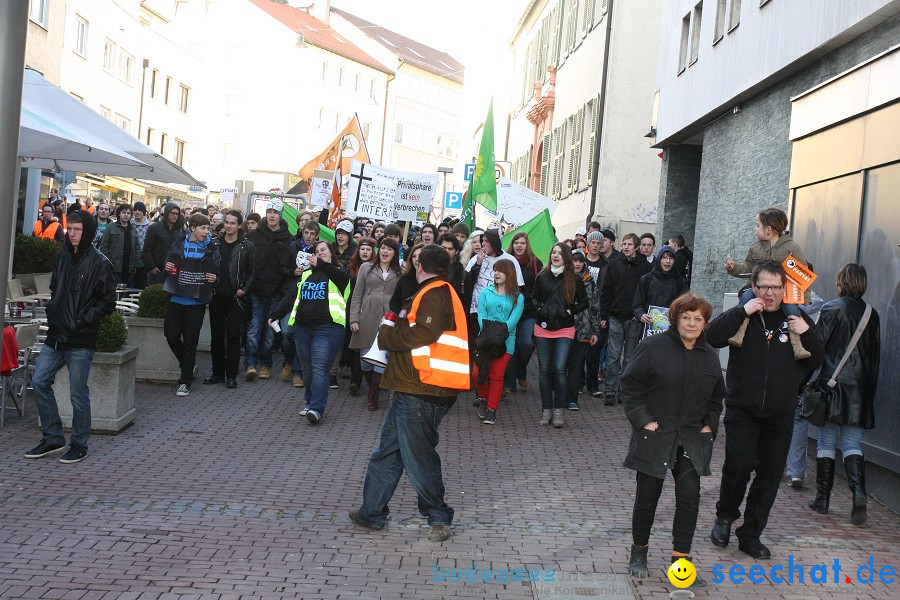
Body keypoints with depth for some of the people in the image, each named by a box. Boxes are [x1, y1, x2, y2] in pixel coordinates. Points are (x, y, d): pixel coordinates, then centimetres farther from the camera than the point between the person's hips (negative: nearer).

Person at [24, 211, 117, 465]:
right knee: (40, 381, 4)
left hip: (81, 339, -7)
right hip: (56, 335, 7)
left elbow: (108, 302, -8)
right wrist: (52, 313, 8)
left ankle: (79, 444, 16)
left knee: (78, 393, 1)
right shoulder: (62, 258, 12)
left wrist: (84, 320, -16)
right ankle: (53, 438, 18)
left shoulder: (100, 263, -8)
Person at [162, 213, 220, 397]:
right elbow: (169, 265, 11)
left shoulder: (211, 248, 1)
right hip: (177, 299, 2)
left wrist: (215, 278, -15)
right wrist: (167, 268, -11)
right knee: (171, 334, -1)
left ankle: (185, 381, 11)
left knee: (190, 341, 2)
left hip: (197, 302, -2)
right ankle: (187, 365, 26)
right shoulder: (179, 245, 4)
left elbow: (218, 271, 6)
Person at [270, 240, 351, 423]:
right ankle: (311, 403, 22)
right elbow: (291, 297, 15)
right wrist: (275, 314, 2)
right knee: (307, 369, 10)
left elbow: (343, 277, -18)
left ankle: (316, 409, -17)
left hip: (327, 328, -5)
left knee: (320, 368, -13)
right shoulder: (306, 275, 20)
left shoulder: (337, 274, 7)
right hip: (302, 327, 6)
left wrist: (321, 264, -32)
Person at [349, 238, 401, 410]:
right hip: (367, 320, 1)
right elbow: (357, 296, 8)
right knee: (365, 360, 5)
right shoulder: (366, 268, 10)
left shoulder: (399, 273, 10)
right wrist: (354, 319, 0)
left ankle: (373, 396, 4)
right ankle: (372, 389, 26)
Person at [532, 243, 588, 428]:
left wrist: (569, 311, -8)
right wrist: (539, 308, -3)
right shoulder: (542, 277, 5)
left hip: (564, 330, -2)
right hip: (543, 329, 3)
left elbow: (584, 302, 7)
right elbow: (534, 298, 16)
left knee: (559, 369, -12)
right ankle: (546, 409, 16)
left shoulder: (574, 279, -1)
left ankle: (559, 410, 1)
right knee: (544, 370, 6)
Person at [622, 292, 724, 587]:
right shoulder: (654, 347, -9)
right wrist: (642, 419, -12)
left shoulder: (710, 356, 7)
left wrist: (710, 425, 7)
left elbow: (716, 397, 19)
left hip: (691, 441, 4)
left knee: (689, 499, -1)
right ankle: (639, 552, 28)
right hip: (654, 438, -3)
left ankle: (681, 561, 10)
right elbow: (630, 384, -7)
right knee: (647, 497, 7)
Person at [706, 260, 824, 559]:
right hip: (742, 410, -3)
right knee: (739, 465, -13)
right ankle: (725, 516, 15)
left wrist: (807, 333, -10)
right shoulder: (742, 315, 0)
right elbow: (712, 337, -16)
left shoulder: (796, 318, 7)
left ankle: (750, 534, 21)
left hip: (780, 414, 3)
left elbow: (817, 361, 7)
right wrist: (742, 312, -21)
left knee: (770, 476, 7)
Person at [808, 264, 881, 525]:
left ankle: (822, 499, 9)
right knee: (852, 445, 7)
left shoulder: (832, 309, -7)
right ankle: (858, 491, -13)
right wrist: (870, 389, 17)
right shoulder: (872, 315, 7)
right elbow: (875, 357, 11)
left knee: (826, 443, 5)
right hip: (861, 389, 4)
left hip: (833, 384, -3)